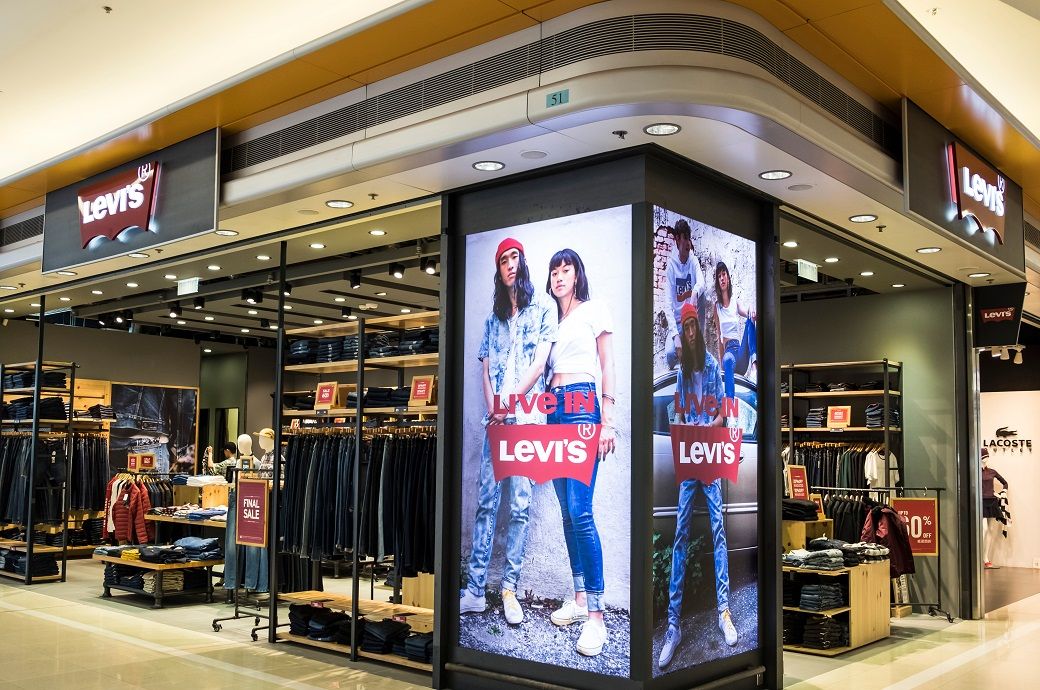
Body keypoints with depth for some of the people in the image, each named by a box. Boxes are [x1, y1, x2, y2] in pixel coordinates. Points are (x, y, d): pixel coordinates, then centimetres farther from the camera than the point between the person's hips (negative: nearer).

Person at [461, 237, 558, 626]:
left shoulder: (543, 308, 6)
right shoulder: (493, 317, 20)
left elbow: (539, 364, -3)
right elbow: (486, 368, 14)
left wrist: (509, 404, -9)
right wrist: (492, 408, -2)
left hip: (527, 417, -4)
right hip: (496, 419, 4)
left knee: (520, 506, -3)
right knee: (485, 502, 0)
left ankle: (510, 590, 3)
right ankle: (475, 590, 2)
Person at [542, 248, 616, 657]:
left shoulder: (594, 310, 4)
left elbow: (607, 367, -2)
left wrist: (607, 421, -11)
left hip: (583, 406, -7)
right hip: (555, 410, 7)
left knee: (580, 511, -15)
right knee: (567, 511, 7)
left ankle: (596, 616, -12)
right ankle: (579, 598, 15)